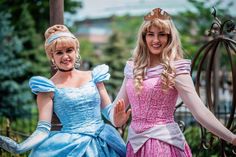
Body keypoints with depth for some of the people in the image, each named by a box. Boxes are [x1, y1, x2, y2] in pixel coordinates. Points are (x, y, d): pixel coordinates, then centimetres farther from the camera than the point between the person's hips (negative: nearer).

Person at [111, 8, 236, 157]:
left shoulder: (176, 69, -9)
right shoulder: (132, 67, 6)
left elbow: (200, 112, -16)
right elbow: (119, 105, 14)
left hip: (164, 142, -5)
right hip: (135, 142, 5)